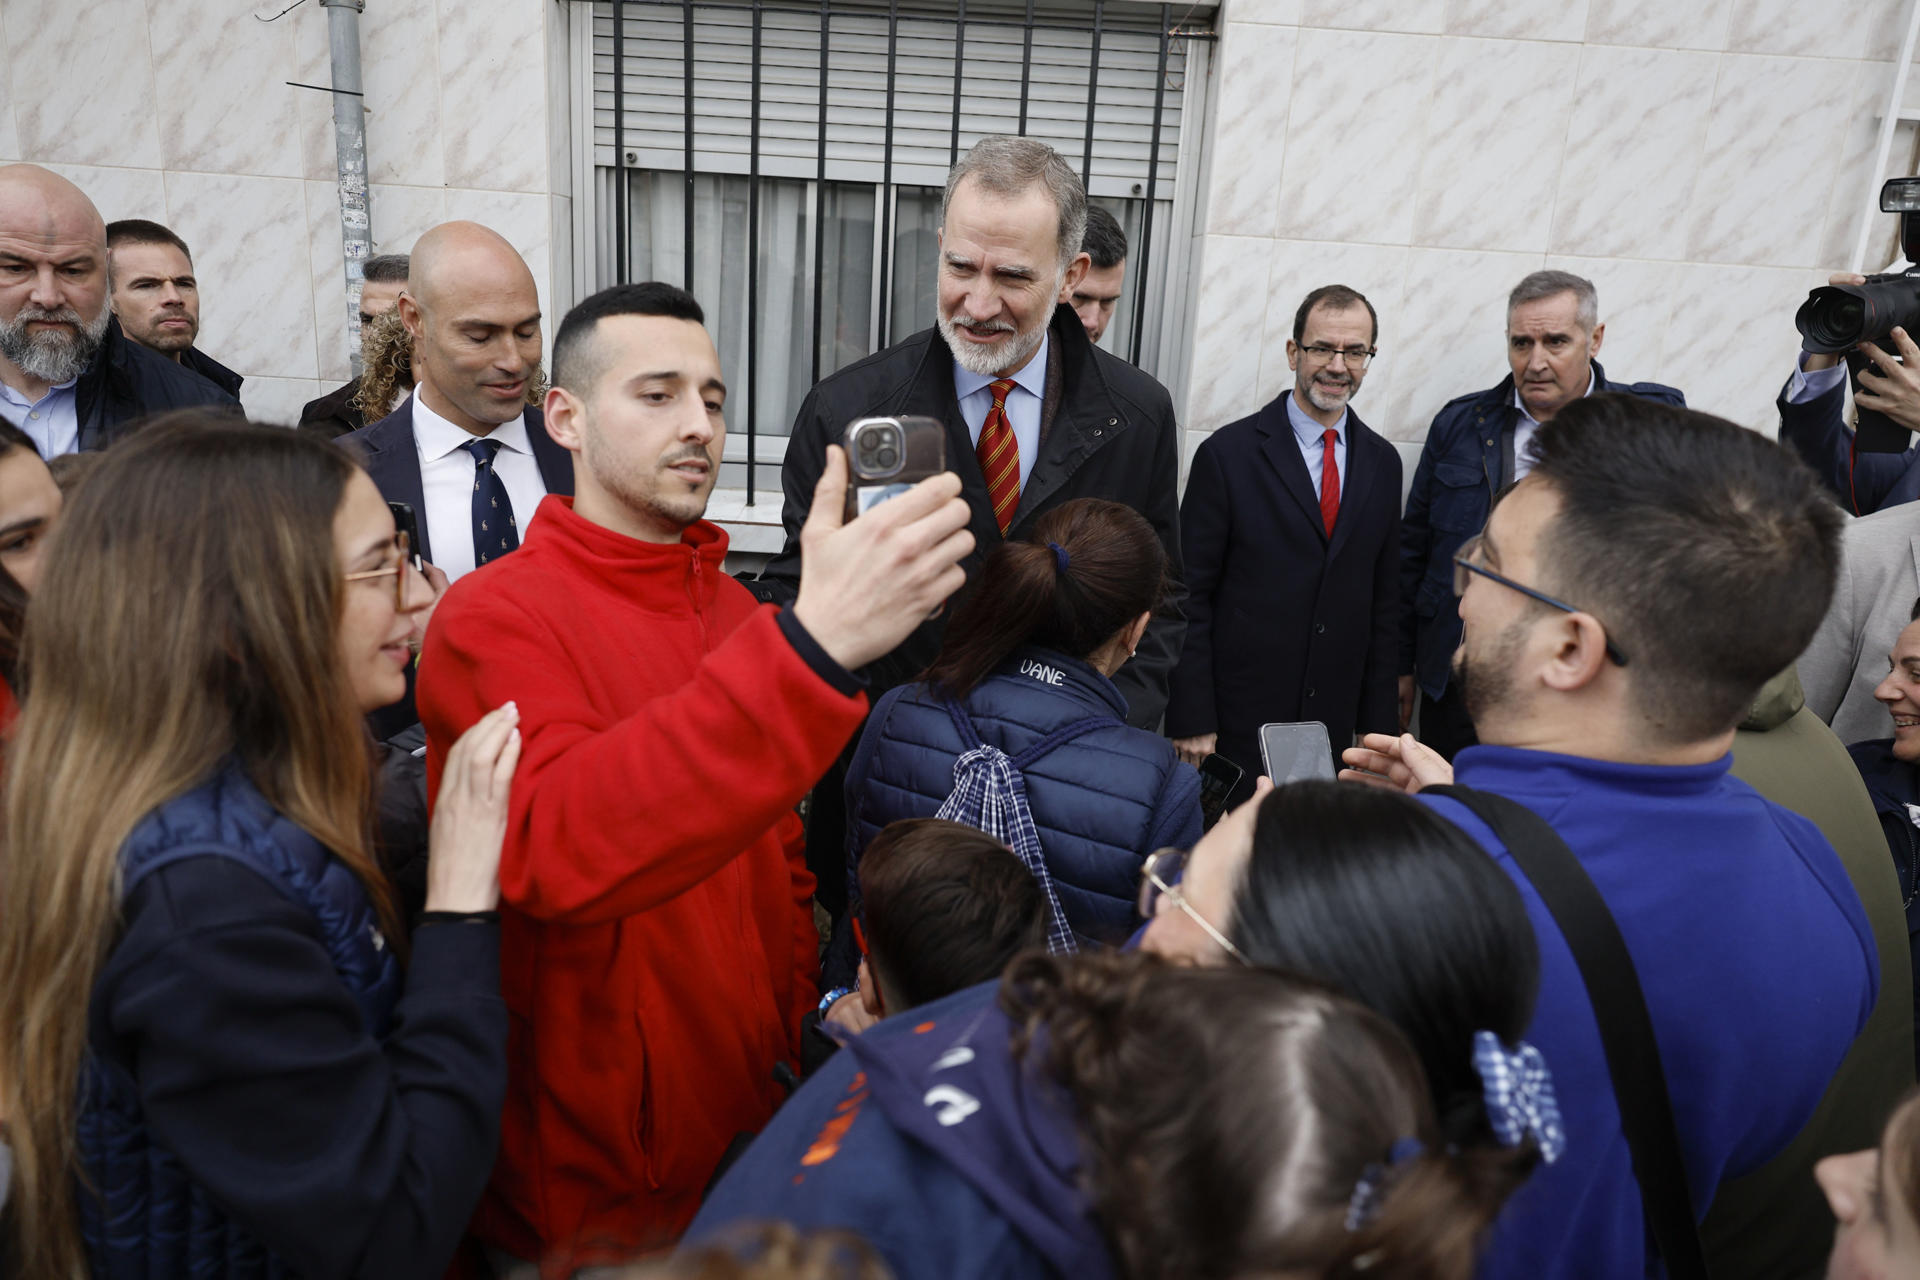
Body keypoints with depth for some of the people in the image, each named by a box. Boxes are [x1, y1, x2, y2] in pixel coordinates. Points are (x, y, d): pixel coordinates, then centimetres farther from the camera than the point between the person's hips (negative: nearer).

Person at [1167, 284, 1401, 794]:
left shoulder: (1383, 462, 8)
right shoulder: (1227, 453, -7)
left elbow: (1385, 602, 11)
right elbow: (1191, 598, -8)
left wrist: (1380, 725, 8)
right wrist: (1192, 721, -11)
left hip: (1333, 721, 4)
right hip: (1238, 723, -4)